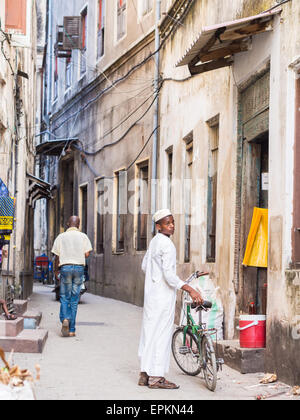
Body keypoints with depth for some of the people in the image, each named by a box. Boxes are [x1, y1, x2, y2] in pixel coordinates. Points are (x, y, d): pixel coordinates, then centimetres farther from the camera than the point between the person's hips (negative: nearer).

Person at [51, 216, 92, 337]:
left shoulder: (61, 237, 4)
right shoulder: (83, 236, 5)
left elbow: (57, 256, 2)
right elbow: (87, 254, -2)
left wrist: (56, 271, 11)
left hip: (65, 267, -1)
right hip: (79, 267, 1)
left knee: (64, 297, 7)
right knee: (74, 299, 5)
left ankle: (65, 319, -21)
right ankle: (71, 330, 4)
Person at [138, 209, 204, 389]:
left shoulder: (154, 241, 13)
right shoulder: (167, 244, -16)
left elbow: (144, 266, 23)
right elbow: (169, 274, -24)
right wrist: (190, 290, -28)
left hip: (151, 292, 10)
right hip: (163, 295, -10)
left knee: (150, 332, 11)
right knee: (162, 333, -6)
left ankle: (145, 374, 15)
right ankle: (156, 376, -4)